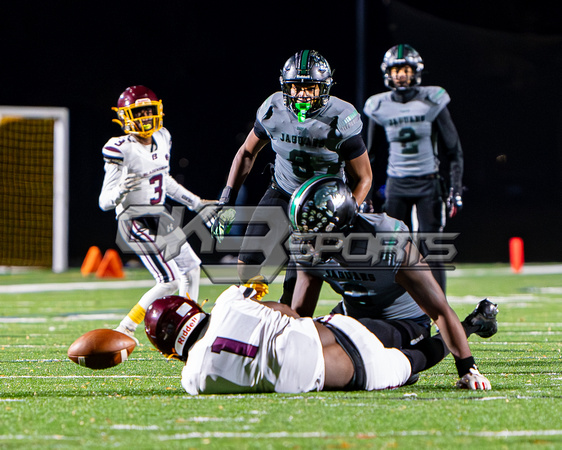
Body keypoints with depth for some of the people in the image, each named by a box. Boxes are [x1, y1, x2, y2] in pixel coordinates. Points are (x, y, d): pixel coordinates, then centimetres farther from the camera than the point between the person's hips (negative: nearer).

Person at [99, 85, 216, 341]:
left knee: (191, 269, 15)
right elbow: (105, 201, -21)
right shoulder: (121, 149, -21)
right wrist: (120, 192, -42)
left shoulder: (162, 138, 3)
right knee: (171, 280, -16)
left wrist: (196, 203, 25)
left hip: (159, 218, 9)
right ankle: (125, 330, -6)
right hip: (136, 222, -9)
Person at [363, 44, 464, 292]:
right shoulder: (379, 107, 2)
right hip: (396, 185, 2)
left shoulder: (432, 102, -4)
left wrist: (456, 190, -6)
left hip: (428, 183, -2)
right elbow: (370, 154, 14)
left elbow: (453, 150, 0)